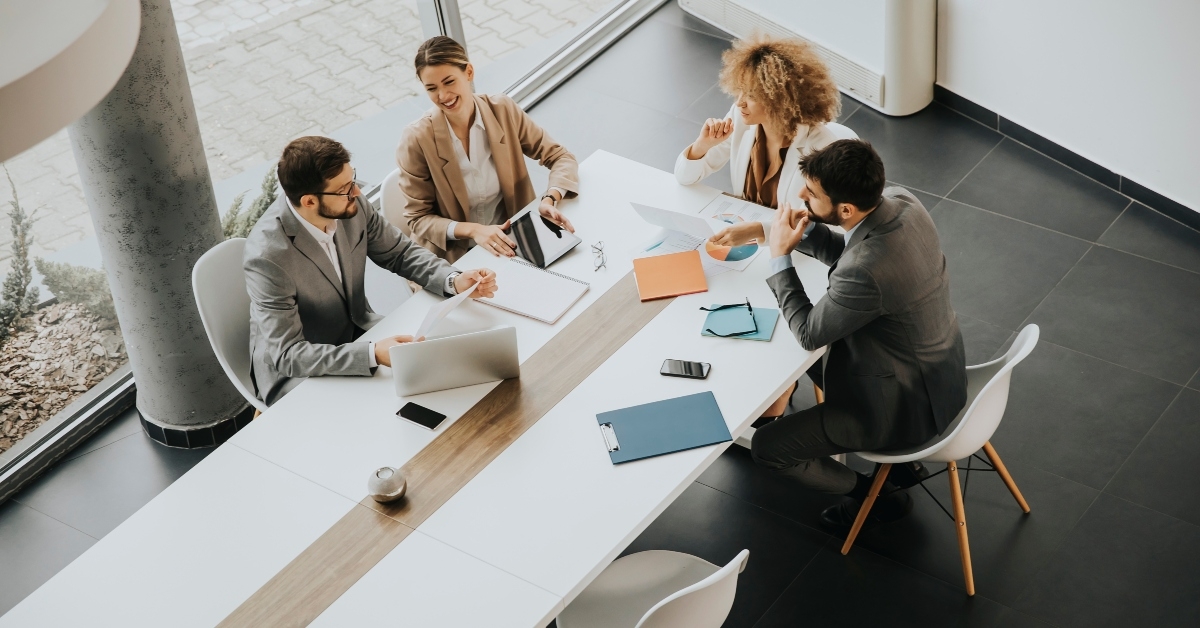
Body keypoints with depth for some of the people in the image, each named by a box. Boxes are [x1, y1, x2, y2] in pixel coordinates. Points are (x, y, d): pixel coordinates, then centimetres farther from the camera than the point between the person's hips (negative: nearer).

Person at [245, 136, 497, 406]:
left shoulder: (352, 205, -14)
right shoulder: (268, 256, -31)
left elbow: (400, 253, 2)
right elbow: (286, 355, -30)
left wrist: (454, 280, -16)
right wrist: (372, 354, -40)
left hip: (356, 334, 7)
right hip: (295, 373, -6)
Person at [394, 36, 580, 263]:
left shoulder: (503, 111, -7)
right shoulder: (417, 141, -14)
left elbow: (560, 157, -1)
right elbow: (418, 219, -7)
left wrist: (550, 200, -21)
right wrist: (473, 229, -24)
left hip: (511, 242, 3)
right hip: (454, 256, -3)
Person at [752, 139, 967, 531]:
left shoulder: (866, 271, -38)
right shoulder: (900, 201, -13)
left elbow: (809, 332, -19)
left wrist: (780, 256, -11)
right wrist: (807, 231, -8)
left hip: (909, 402, -9)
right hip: (938, 366, 9)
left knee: (768, 446, -2)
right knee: (815, 358, 30)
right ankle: (898, 458, 33)